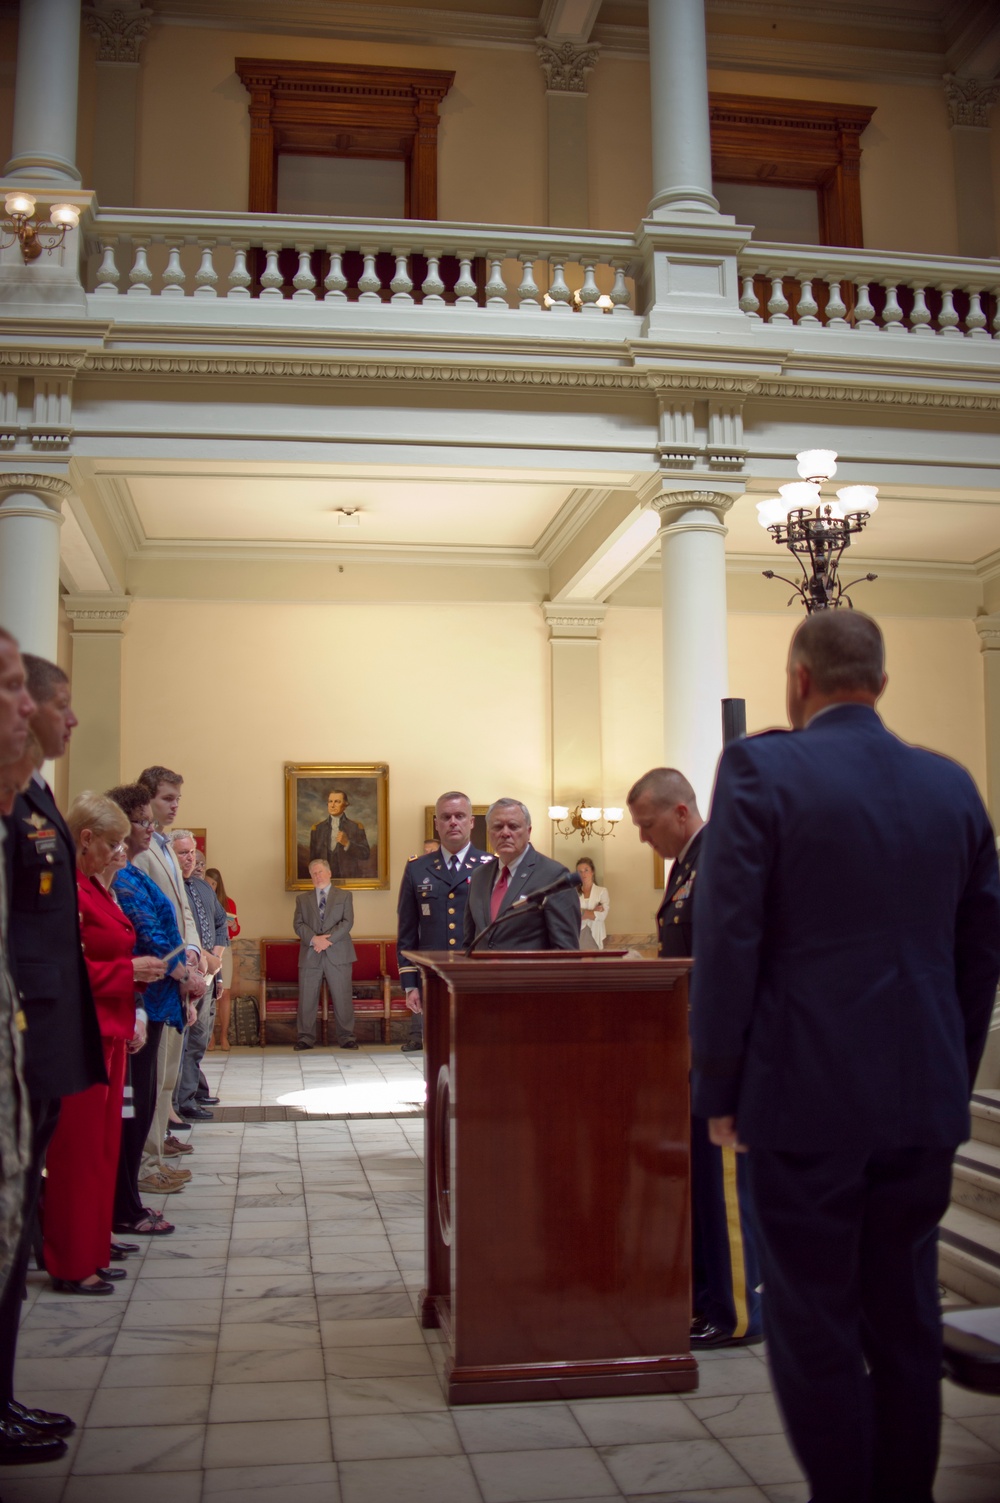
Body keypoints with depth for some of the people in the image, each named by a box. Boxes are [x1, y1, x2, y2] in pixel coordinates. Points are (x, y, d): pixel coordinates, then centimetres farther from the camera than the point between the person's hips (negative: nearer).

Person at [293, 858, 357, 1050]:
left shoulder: (344, 896, 11)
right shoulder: (303, 899, 16)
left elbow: (347, 922, -1)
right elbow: (299, 924, 4)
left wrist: (327, 939, -13)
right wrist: (314, 939, -14)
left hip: (338, 954, -1)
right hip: (310, 955, 2)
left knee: (342, 998, -1)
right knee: (307, 999, 0)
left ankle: (346, 1037, 6)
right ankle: (306, 1037, 8)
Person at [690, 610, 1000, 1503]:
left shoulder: (761, 769, -10)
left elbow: (728, 942, -13)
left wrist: (719, 1088, -4)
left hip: (806, 1094, -5)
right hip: (926, 1097, 5)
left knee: (815, 1328, 7)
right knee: (907, 1321, 16)